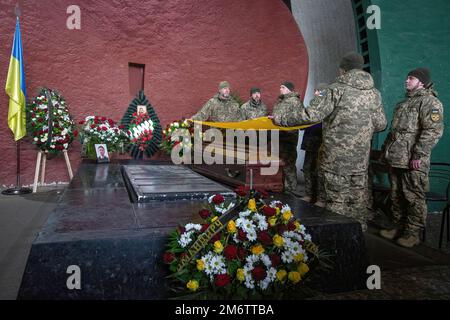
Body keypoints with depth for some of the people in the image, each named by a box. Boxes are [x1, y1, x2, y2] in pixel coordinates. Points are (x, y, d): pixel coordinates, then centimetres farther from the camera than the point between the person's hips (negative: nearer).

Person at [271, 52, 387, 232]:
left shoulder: (337, 89, -11)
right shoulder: (374, 93, 7)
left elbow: (311, 114, -17)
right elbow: (380, 124, 12)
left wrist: (282, 120, -8)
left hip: (337, 158, -5)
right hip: (361, 158, 6)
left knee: (336, 199, 3)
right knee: (358, 198, 15)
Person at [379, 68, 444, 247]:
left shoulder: (429, 101, -7)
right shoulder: (405, 102, 22)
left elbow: (433, 131, -18)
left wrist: (419, 155, -22)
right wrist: (386, 148, 22)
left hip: (413, 162, -9)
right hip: (396, 159, 9)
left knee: (414, 199, 0)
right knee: (396, 197, 14)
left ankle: (413, 234, 10)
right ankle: (398, 228, 25)